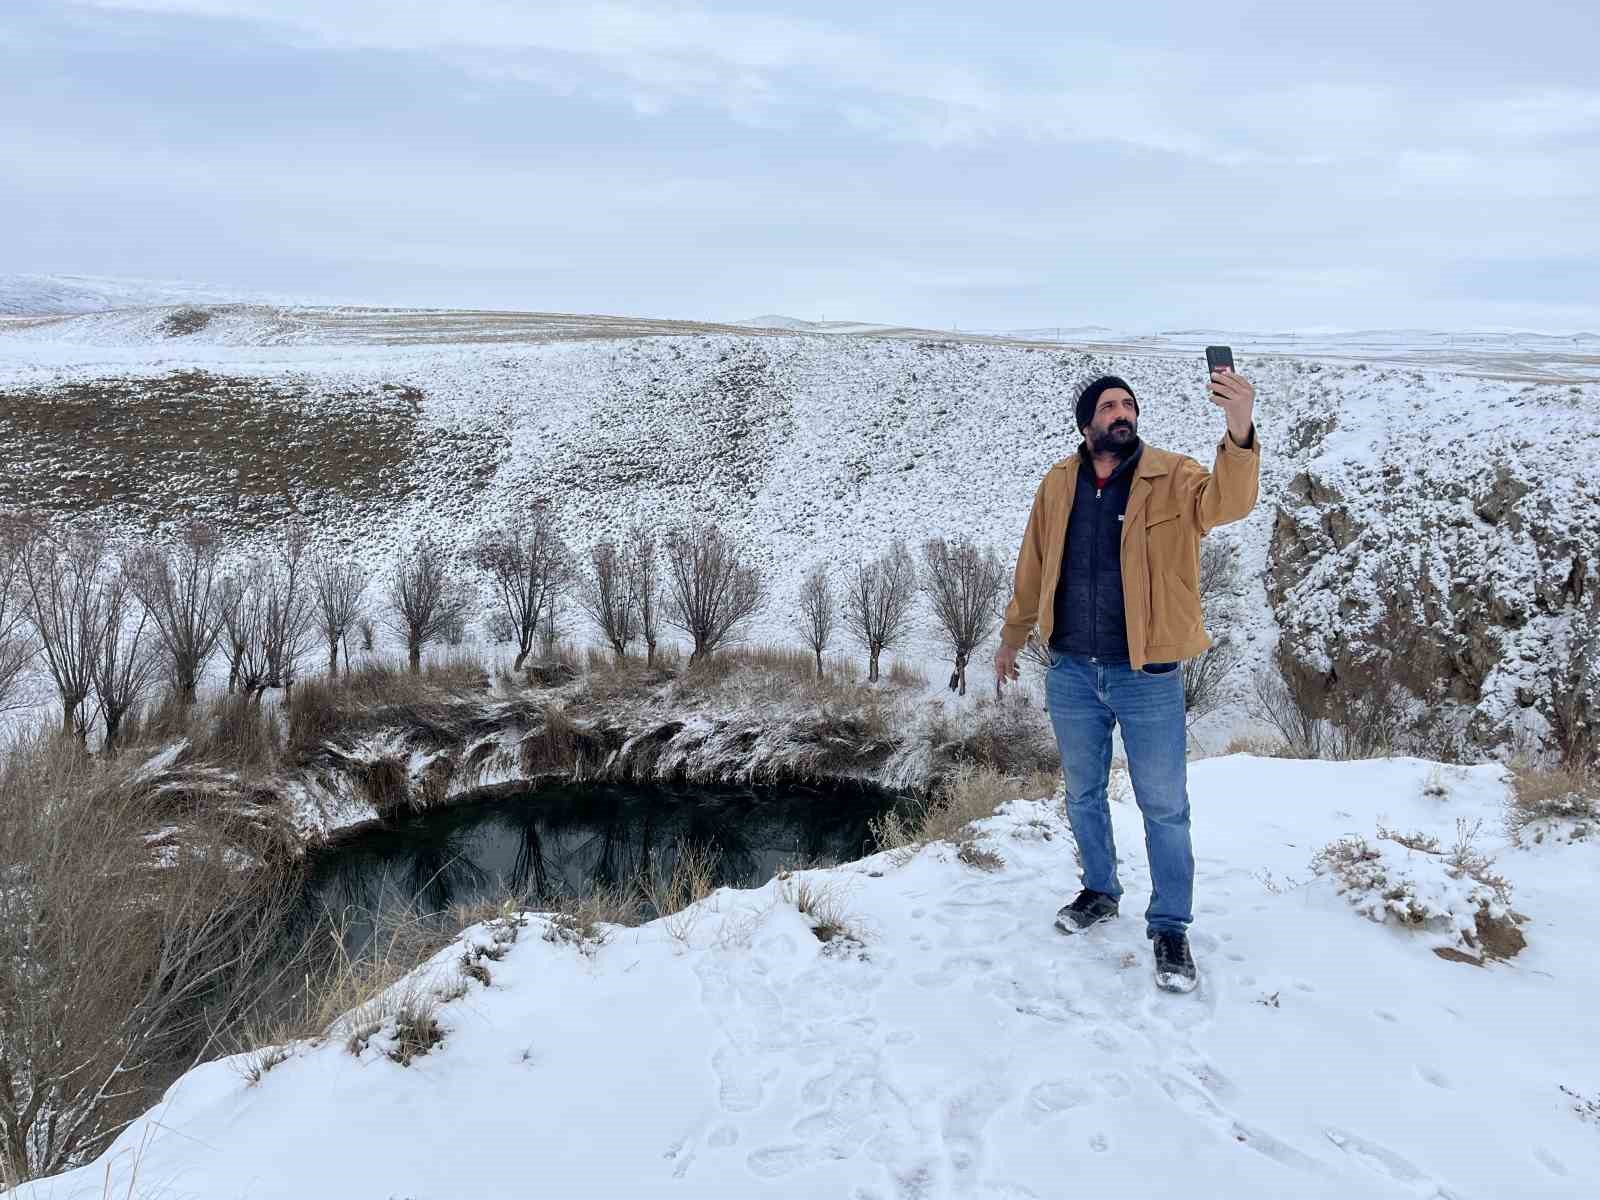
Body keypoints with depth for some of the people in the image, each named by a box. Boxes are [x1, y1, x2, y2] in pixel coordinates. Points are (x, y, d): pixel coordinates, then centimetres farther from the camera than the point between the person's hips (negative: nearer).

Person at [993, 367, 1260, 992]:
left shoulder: (1172, 476, -8)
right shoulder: (1057, 484, 1)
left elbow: (1226, 501, -30)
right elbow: (1033, 567, 12)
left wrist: (1240, 431, -49)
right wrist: (1011, 637, 20)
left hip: (1148, 677, -3)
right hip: (1071, 673, 3)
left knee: (1164, 807, 6)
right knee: (1083, 796, 19)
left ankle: (1170, 928, 22)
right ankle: (1099, 891, 41)